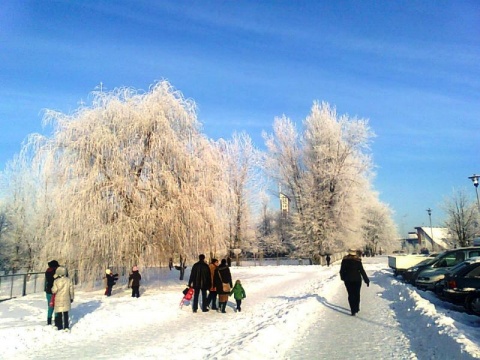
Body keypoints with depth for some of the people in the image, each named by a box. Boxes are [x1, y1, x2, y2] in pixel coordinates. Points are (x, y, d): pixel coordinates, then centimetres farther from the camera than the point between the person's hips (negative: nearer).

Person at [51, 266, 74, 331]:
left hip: (58, 300, -3)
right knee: (65, 314, 11)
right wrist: (72, 298, 16)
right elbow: (71, 290, 4)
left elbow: (54, 291, -10)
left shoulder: (56, 281, -13)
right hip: (66, 300, 3)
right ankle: (66, 327, 13)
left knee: (59, 314, 7)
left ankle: (59, 326, 11)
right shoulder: (69, 280, -2)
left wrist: (52, 288, 12)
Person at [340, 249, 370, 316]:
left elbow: (342, 270, 0)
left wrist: (343, 277, 17)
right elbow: (362, 271, -8)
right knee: (357, 294, 16)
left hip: (348, 280, 0)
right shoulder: (358, 261, -9)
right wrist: (366, 280, -1)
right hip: (357, 280, 0)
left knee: (351, 295, 5)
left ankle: (353, 311, 0)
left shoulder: (345, 260, -6)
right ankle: (356, 308, 24)